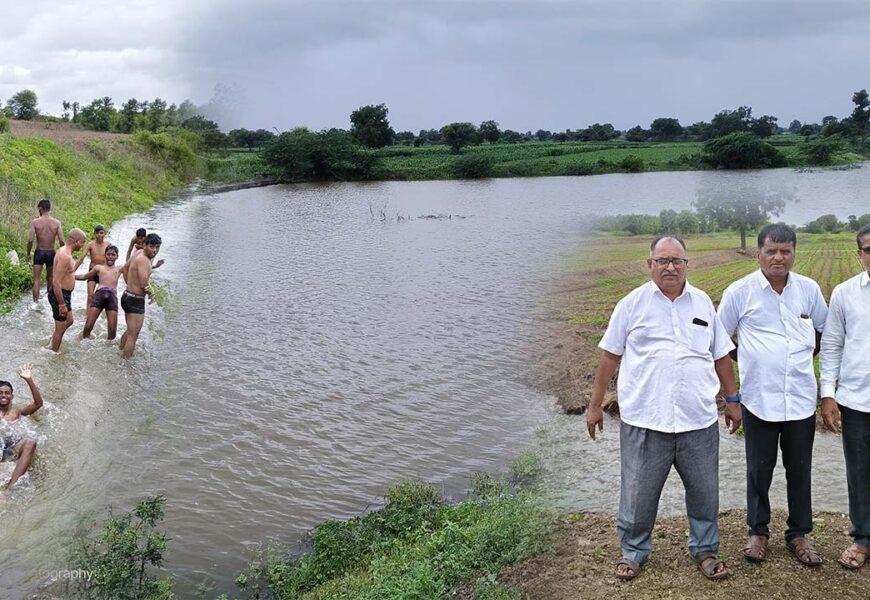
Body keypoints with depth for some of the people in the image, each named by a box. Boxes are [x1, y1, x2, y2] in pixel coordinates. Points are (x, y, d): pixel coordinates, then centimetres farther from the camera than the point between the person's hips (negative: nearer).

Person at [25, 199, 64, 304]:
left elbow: (30, 240, -13)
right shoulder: (57, 222, -5)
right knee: (50, 279, 17)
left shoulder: (35, 222, -9)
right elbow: (62, 241, -9)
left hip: (39, 252, -2)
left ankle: (35, 302, -4)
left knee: (36, 279, 2)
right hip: (51, 252, 2)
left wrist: (28, 254, 1)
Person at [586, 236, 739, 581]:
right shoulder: (632, 304, 0)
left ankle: (704, 549, 32)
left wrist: (732, 400, 14)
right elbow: (610, 355, 4)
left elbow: (721, 356, 15)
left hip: (698, 420, 2)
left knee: (704, 491, 12)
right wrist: (595, 405, 4)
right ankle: (634, 551, 26)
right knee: (638, 493, 7)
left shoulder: (703, 303, 8)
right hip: (644, 422, -2)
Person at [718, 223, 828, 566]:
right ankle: (758, 532, 26)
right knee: (759, 470, 10)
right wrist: (748, 358, 5)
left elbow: (824, 330, 19)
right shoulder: (740, 292, -5)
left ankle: (799, 534, 26)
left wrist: (806, 354, 12)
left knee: (800, 471, 11)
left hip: (801, 398, 2)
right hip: (759, 398, -2)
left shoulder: (809, 289, 2)